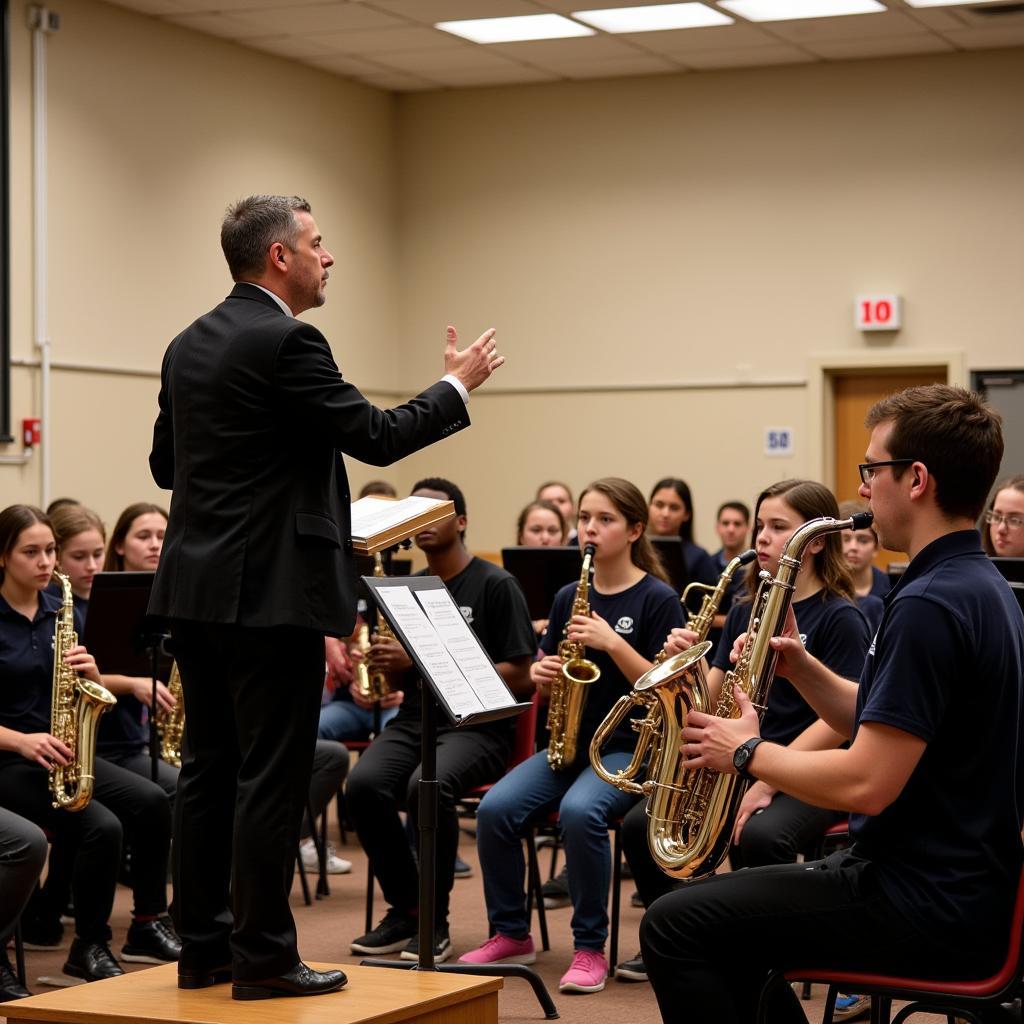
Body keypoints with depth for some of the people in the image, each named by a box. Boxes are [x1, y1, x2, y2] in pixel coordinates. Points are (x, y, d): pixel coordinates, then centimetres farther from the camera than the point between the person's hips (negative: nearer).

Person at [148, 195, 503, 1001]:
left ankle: (203, 947, 17)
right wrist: (457, 386, 1)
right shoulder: (287, 342, -14)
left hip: (196, 587, 9)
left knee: (210, 770, 12)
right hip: (270, 592, -9)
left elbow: (165, 464, 18)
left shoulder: (189, 346, 12)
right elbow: (375, 437, -12)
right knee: (272, 777, -3)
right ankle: (263, 957, 1)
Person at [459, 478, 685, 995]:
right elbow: (544, 669, 19)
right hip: (568, 740, 5)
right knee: (496, 808, -20)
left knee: (579, 811, -34)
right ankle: (510, 934, -2)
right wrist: (540, 673, -5)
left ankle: (590, 948, -19)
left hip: (629, 745, -5)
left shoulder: (657, 600, -4)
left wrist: (612, 642, -21)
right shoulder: (569, 597, 12)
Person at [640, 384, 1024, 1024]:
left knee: (675, 927, -7)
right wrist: (800, 667, 3)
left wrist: (747, 752, -11)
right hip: (961, 884, 10)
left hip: (930, 911, -10)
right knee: (719, 911, 22)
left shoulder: (929, 606, -22)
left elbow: (867, 783, -26)